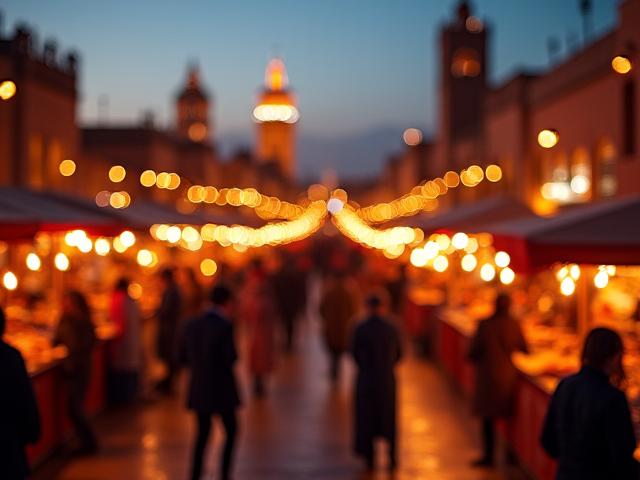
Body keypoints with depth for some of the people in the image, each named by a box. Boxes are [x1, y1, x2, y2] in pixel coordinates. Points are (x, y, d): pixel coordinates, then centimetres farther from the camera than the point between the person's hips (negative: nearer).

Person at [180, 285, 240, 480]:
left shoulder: (192, 325, 0)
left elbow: (184, 357, 5)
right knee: (231, 431, 14)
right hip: (222, 389, -5)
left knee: (203, 433, 18)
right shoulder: (224, 326, -17)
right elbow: (231, 359, -17)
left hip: (198, 389, 5)